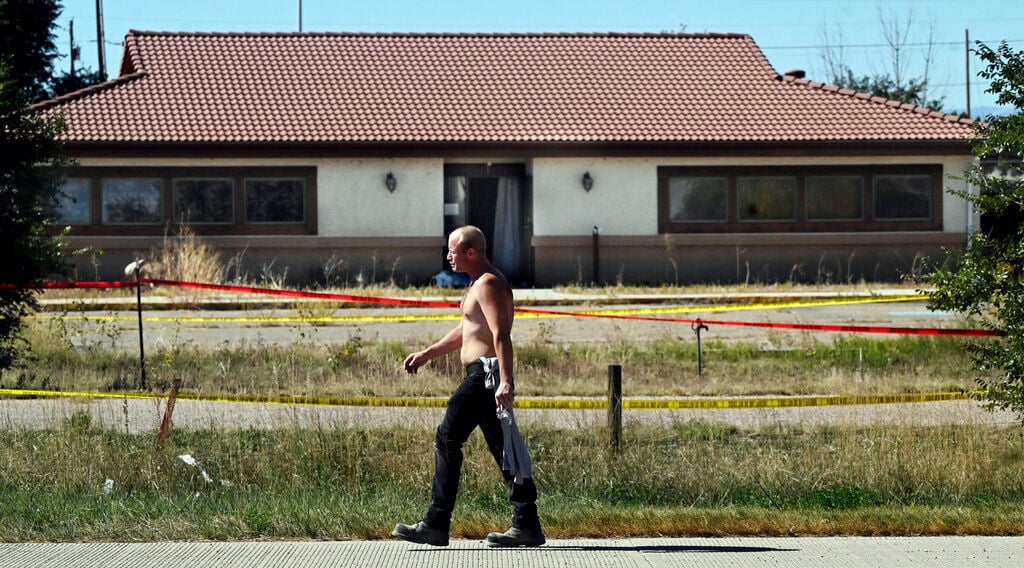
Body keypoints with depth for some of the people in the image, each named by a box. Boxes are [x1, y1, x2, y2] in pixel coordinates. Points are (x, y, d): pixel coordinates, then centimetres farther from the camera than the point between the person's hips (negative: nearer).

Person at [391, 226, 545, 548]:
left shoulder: (488, 284, -13)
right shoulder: (480, 283, 20)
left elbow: (501, 335, -23)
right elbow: (464, 331, 31)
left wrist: (506, 381, -31)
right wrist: (427, 354, 30)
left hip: (485, 373, -11)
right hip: (483, 376, 11)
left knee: (447, 440, -8)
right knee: (503, 449, 8)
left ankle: (436, 525, -7)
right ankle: (527, 525, 6)